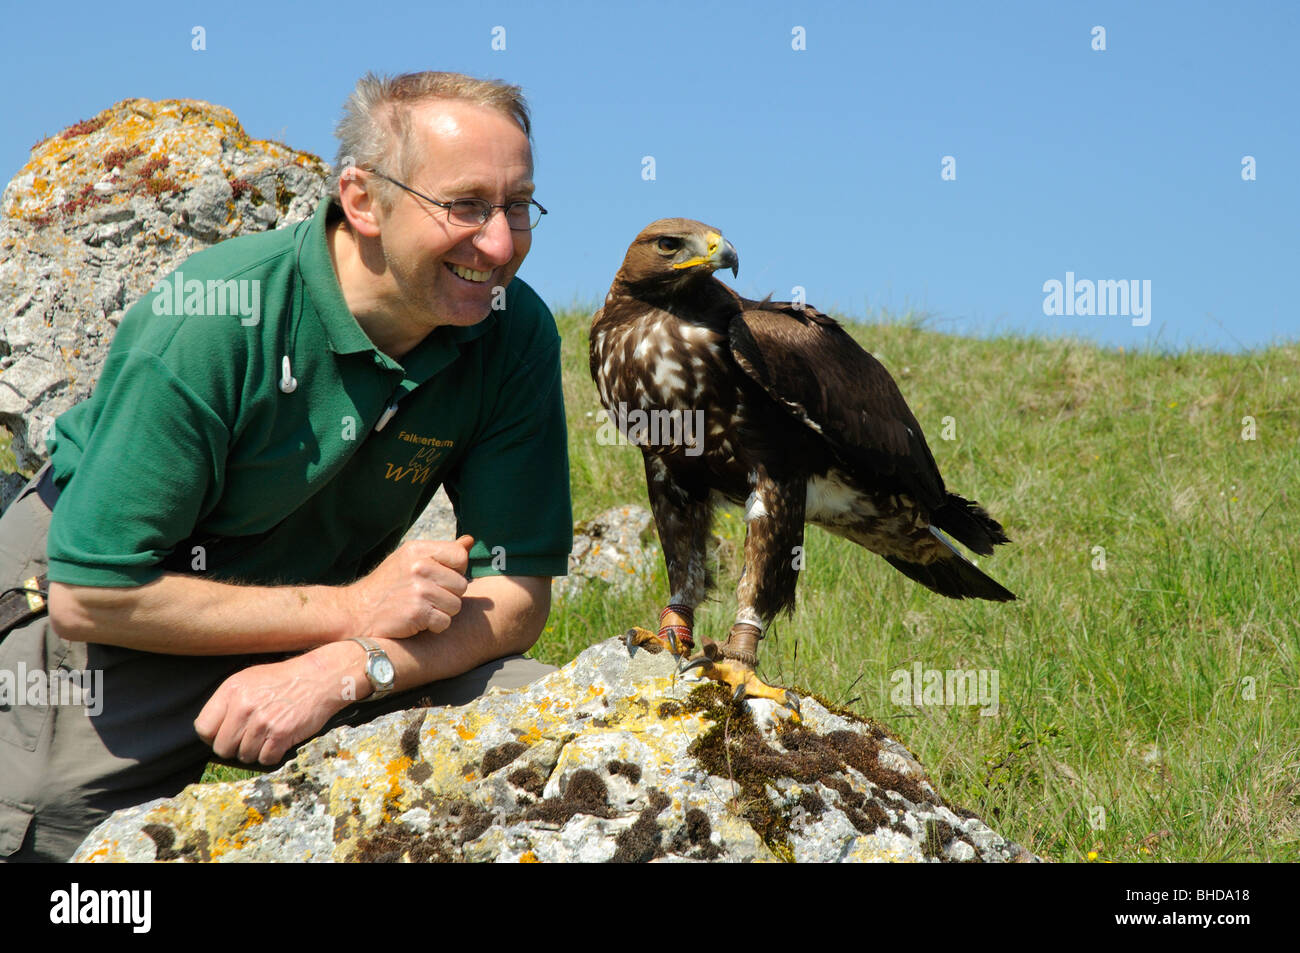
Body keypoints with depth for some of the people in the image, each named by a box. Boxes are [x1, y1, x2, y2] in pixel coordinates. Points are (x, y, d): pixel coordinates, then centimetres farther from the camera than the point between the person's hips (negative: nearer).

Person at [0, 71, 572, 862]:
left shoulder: (515, 333, -16)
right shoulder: (209, 322, -28)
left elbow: (516, 597, -13)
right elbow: (87, 597, -25)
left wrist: (344, 669, -32)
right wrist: (348, 609, -28)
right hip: (121, 604, -4)